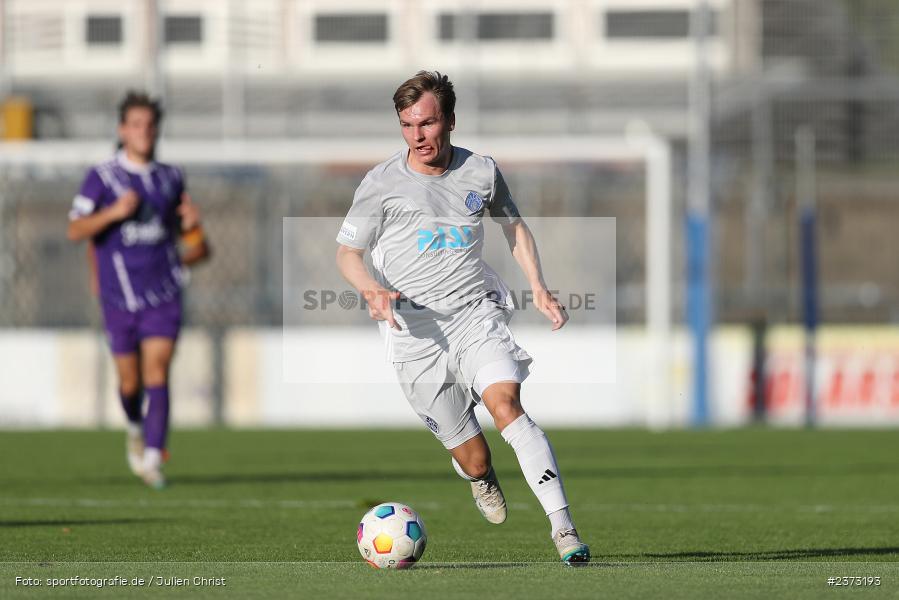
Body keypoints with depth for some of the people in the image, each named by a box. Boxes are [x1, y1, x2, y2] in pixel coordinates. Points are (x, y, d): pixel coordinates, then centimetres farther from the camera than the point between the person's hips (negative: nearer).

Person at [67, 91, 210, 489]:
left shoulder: (170, 178, 8)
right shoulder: (101, 177, -3)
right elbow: (76, 231, -9)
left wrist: (191, 223, 1)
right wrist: (114, 212, -23)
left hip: (163, 294, 1)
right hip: (119, 295, -1)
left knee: (157, 375, -12)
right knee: (130, 381, 6)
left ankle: (151, 459, -17)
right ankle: (136, 427, 39)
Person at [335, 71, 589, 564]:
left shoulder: (481, 171, 4)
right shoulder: (382, 183, -4)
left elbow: (513, 225, 22)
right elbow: (347, 252, 3)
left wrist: (538, 288, 10)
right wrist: (372, 289, -18)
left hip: (475, 315, 1)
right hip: (416, 335, -1)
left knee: (506, 404, -27)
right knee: (473, 460, 1)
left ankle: (563, 526, -30)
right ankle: (480, 479, 42)